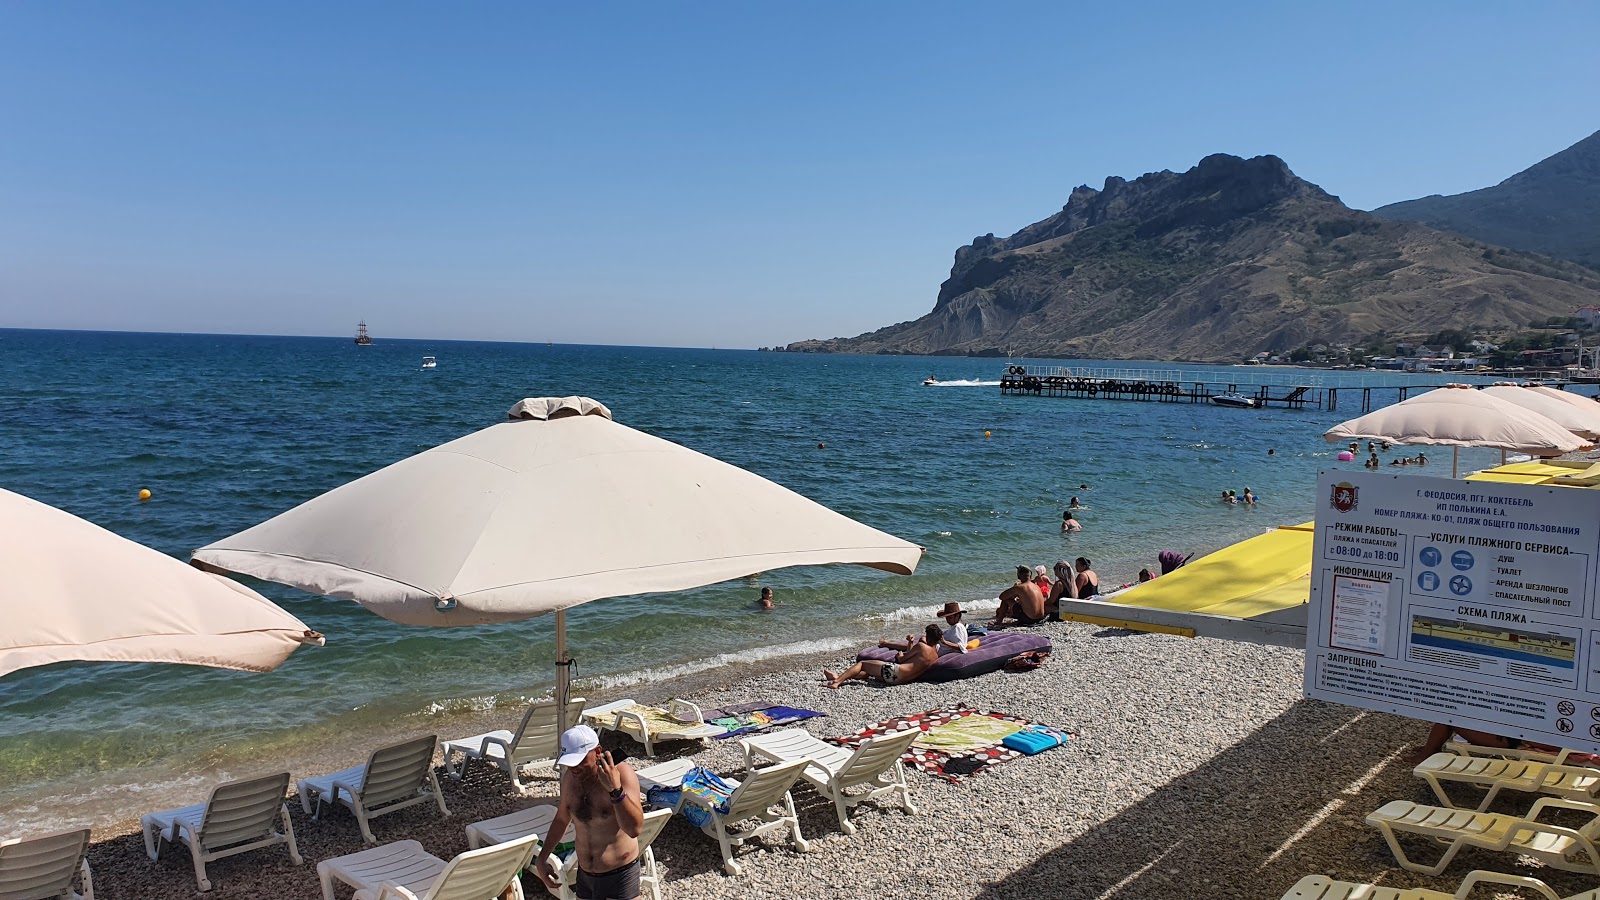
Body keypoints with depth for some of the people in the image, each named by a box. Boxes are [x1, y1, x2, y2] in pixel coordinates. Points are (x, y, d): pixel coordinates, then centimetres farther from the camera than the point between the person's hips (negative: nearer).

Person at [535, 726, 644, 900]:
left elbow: (634, 828, -30)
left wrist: (615, 790, -41)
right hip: (584, 875, 6)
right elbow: (562, 819, 18)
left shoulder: (621, 773, -20)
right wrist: (542, 859, 17)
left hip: (619, 875, -6)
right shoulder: (570, 777, -1)